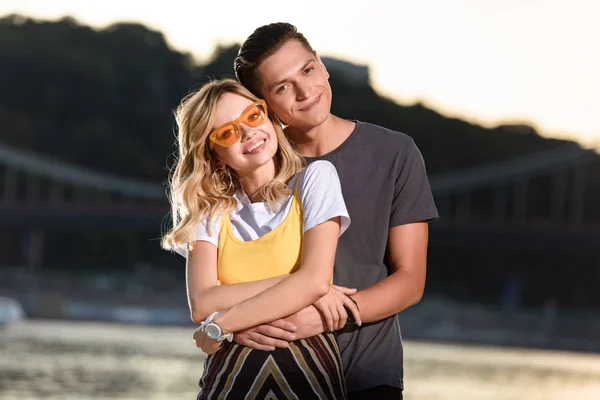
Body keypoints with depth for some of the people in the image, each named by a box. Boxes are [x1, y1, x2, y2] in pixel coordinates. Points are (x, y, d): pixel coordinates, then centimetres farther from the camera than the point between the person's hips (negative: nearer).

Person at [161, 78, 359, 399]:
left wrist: (220, 326, -11)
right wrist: (295, 286, -17)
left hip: (307, 368, -2)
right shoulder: (210, 209, 6)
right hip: (231, 372, 2)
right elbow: (201, 303, -9)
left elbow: (315, 279, -13)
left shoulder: (316, 178, 0)